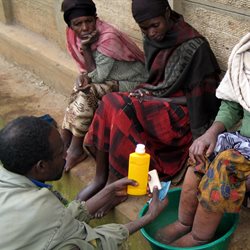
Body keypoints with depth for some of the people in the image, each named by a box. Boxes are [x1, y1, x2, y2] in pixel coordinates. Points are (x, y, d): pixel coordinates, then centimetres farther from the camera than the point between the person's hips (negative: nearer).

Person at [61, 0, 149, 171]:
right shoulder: (76, 36, -5)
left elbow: (97, 77, -25)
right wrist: (85, 75, -20)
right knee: (80, 88, -12)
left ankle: (76, 149, -12)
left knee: (88, 92, -23)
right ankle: (65, 142, -7)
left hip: (132, 83, -8)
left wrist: (86, 48, -28)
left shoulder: (108, 37, -27)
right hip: (109, 80, 8)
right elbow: (89, 71, 2)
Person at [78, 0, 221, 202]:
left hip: (182, 115, -7)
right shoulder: (151, 39, 4)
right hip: (158, 102, 7)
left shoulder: (194, 46, -16)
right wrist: (145, 91, -4)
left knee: (121, 110, -28)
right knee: (109, 104, -19)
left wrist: (157, 99, -15)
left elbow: (202, 96, -12)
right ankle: (101, 178, -12)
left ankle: (114, 184, -15)